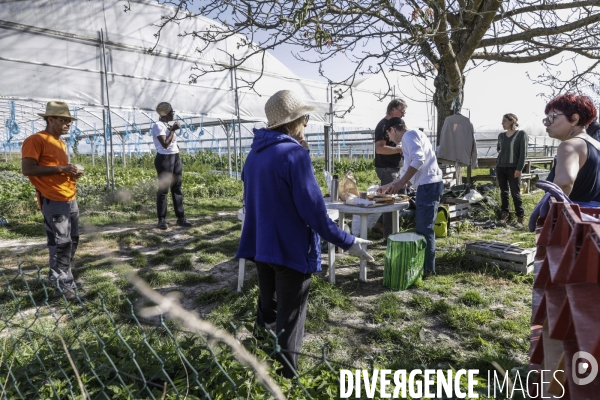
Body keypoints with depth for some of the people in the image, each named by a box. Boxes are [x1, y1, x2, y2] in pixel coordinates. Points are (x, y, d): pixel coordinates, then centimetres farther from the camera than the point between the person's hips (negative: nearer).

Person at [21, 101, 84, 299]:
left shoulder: (61, 143, 19)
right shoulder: (35, 140, -8)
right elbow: (27, 169, -17)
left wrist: (73, 172, 8)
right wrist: (61, 168, -20)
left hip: (70, 199, 9)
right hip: (53, 201, -9)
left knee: (73, 240, 14)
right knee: (61, 243, -5)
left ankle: (58, 278, 29)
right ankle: (63, 283, 9)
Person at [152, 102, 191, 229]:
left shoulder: (168, 125, 16)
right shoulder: (158, 125, -10)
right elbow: (165, 144, -20)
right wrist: (173, 130, -14)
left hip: (175, 157, 8)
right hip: (164, 159, -8)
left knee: (177, 188, 8)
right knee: (163, 189, -3)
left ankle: (181, 218, 12)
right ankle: (162, 219, 5)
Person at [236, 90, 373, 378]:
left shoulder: (255, 153, 7)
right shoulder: (294, 153, -19)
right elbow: (312, 208, -22)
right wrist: (347, 242, -16)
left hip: (261, 245, 8)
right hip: (291, 248, -8)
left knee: (267, 311, 23)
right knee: (289, 319, 6)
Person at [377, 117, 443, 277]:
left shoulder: (409, 135, -4)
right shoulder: (410, 138, 26)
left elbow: (419, 159, -21)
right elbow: (407, 171, 32)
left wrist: (401, 183, -18)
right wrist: (388, 186, 36)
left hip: (428, 185, -10)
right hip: (428, 185, 10)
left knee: (424, 229, -4)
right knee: (422, 228, 15)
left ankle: (428, 268, 4)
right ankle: (422, 264, 24)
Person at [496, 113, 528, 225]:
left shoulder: (521, 134, -3)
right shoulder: (501, 135, 11)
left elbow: (523, 152, -8)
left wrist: (519, 168, -14)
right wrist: (502, 155, 12)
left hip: (513, 168, -5)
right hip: (500, 167, 5)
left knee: (515, 193, -3)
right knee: (503, 192, 8)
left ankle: (520, 216, 5)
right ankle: (505, 213, 16)